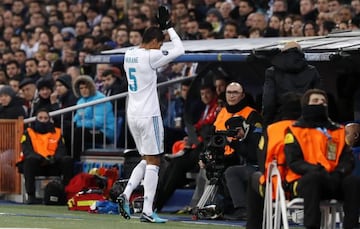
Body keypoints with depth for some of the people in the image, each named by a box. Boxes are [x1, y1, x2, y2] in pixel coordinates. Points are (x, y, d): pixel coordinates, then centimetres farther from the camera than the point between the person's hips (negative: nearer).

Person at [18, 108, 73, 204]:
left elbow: (61, 150, 6)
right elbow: (26, 151, -5)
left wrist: (54, 158, -19)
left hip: (53, 166, 2)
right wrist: (40, 158, -25)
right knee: (31, 159, -36)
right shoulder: (29, 133, 11)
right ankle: (31, 196, -36)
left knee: (68, 160, -25)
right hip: (35, 165, -2)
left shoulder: (57, 132, 18)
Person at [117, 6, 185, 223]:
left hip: (133, 115, 8)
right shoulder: (150, 56, -13)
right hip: (149, 115, -8)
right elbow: (180, 50, -9)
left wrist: (160, 29, 25)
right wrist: (169, 28, 1)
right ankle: (147, 211, -5)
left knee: (147, 160, 19)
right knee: (153, 162, -2)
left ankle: (126, 193, 1)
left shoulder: (129, 55, 9)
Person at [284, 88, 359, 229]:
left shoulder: (338, 131, 19)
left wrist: (339, 172, -14)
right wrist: (315, 170, -22)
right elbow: (293, 162, -3)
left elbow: (348, 159, 11)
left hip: (333, 180, 3)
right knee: (313, 177, -39)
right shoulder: (296, 130, 8)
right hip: (304, 182, -3)